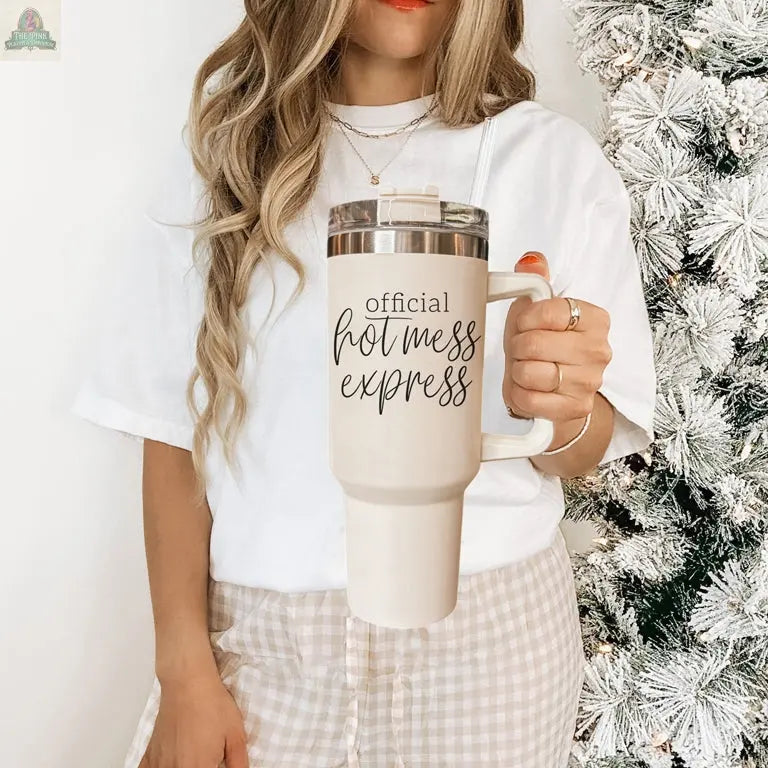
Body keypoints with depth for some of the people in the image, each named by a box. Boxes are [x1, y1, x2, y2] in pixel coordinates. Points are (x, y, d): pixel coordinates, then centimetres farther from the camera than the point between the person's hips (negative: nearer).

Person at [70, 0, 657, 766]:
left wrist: (559, 410, -24)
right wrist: (184, 672, -6)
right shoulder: (223, 149, 0)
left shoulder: (556, 157, -3)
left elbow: (585, 452, -1)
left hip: (487, 626, 1)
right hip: (260, 629, 1)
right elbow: (173, 424, -3)